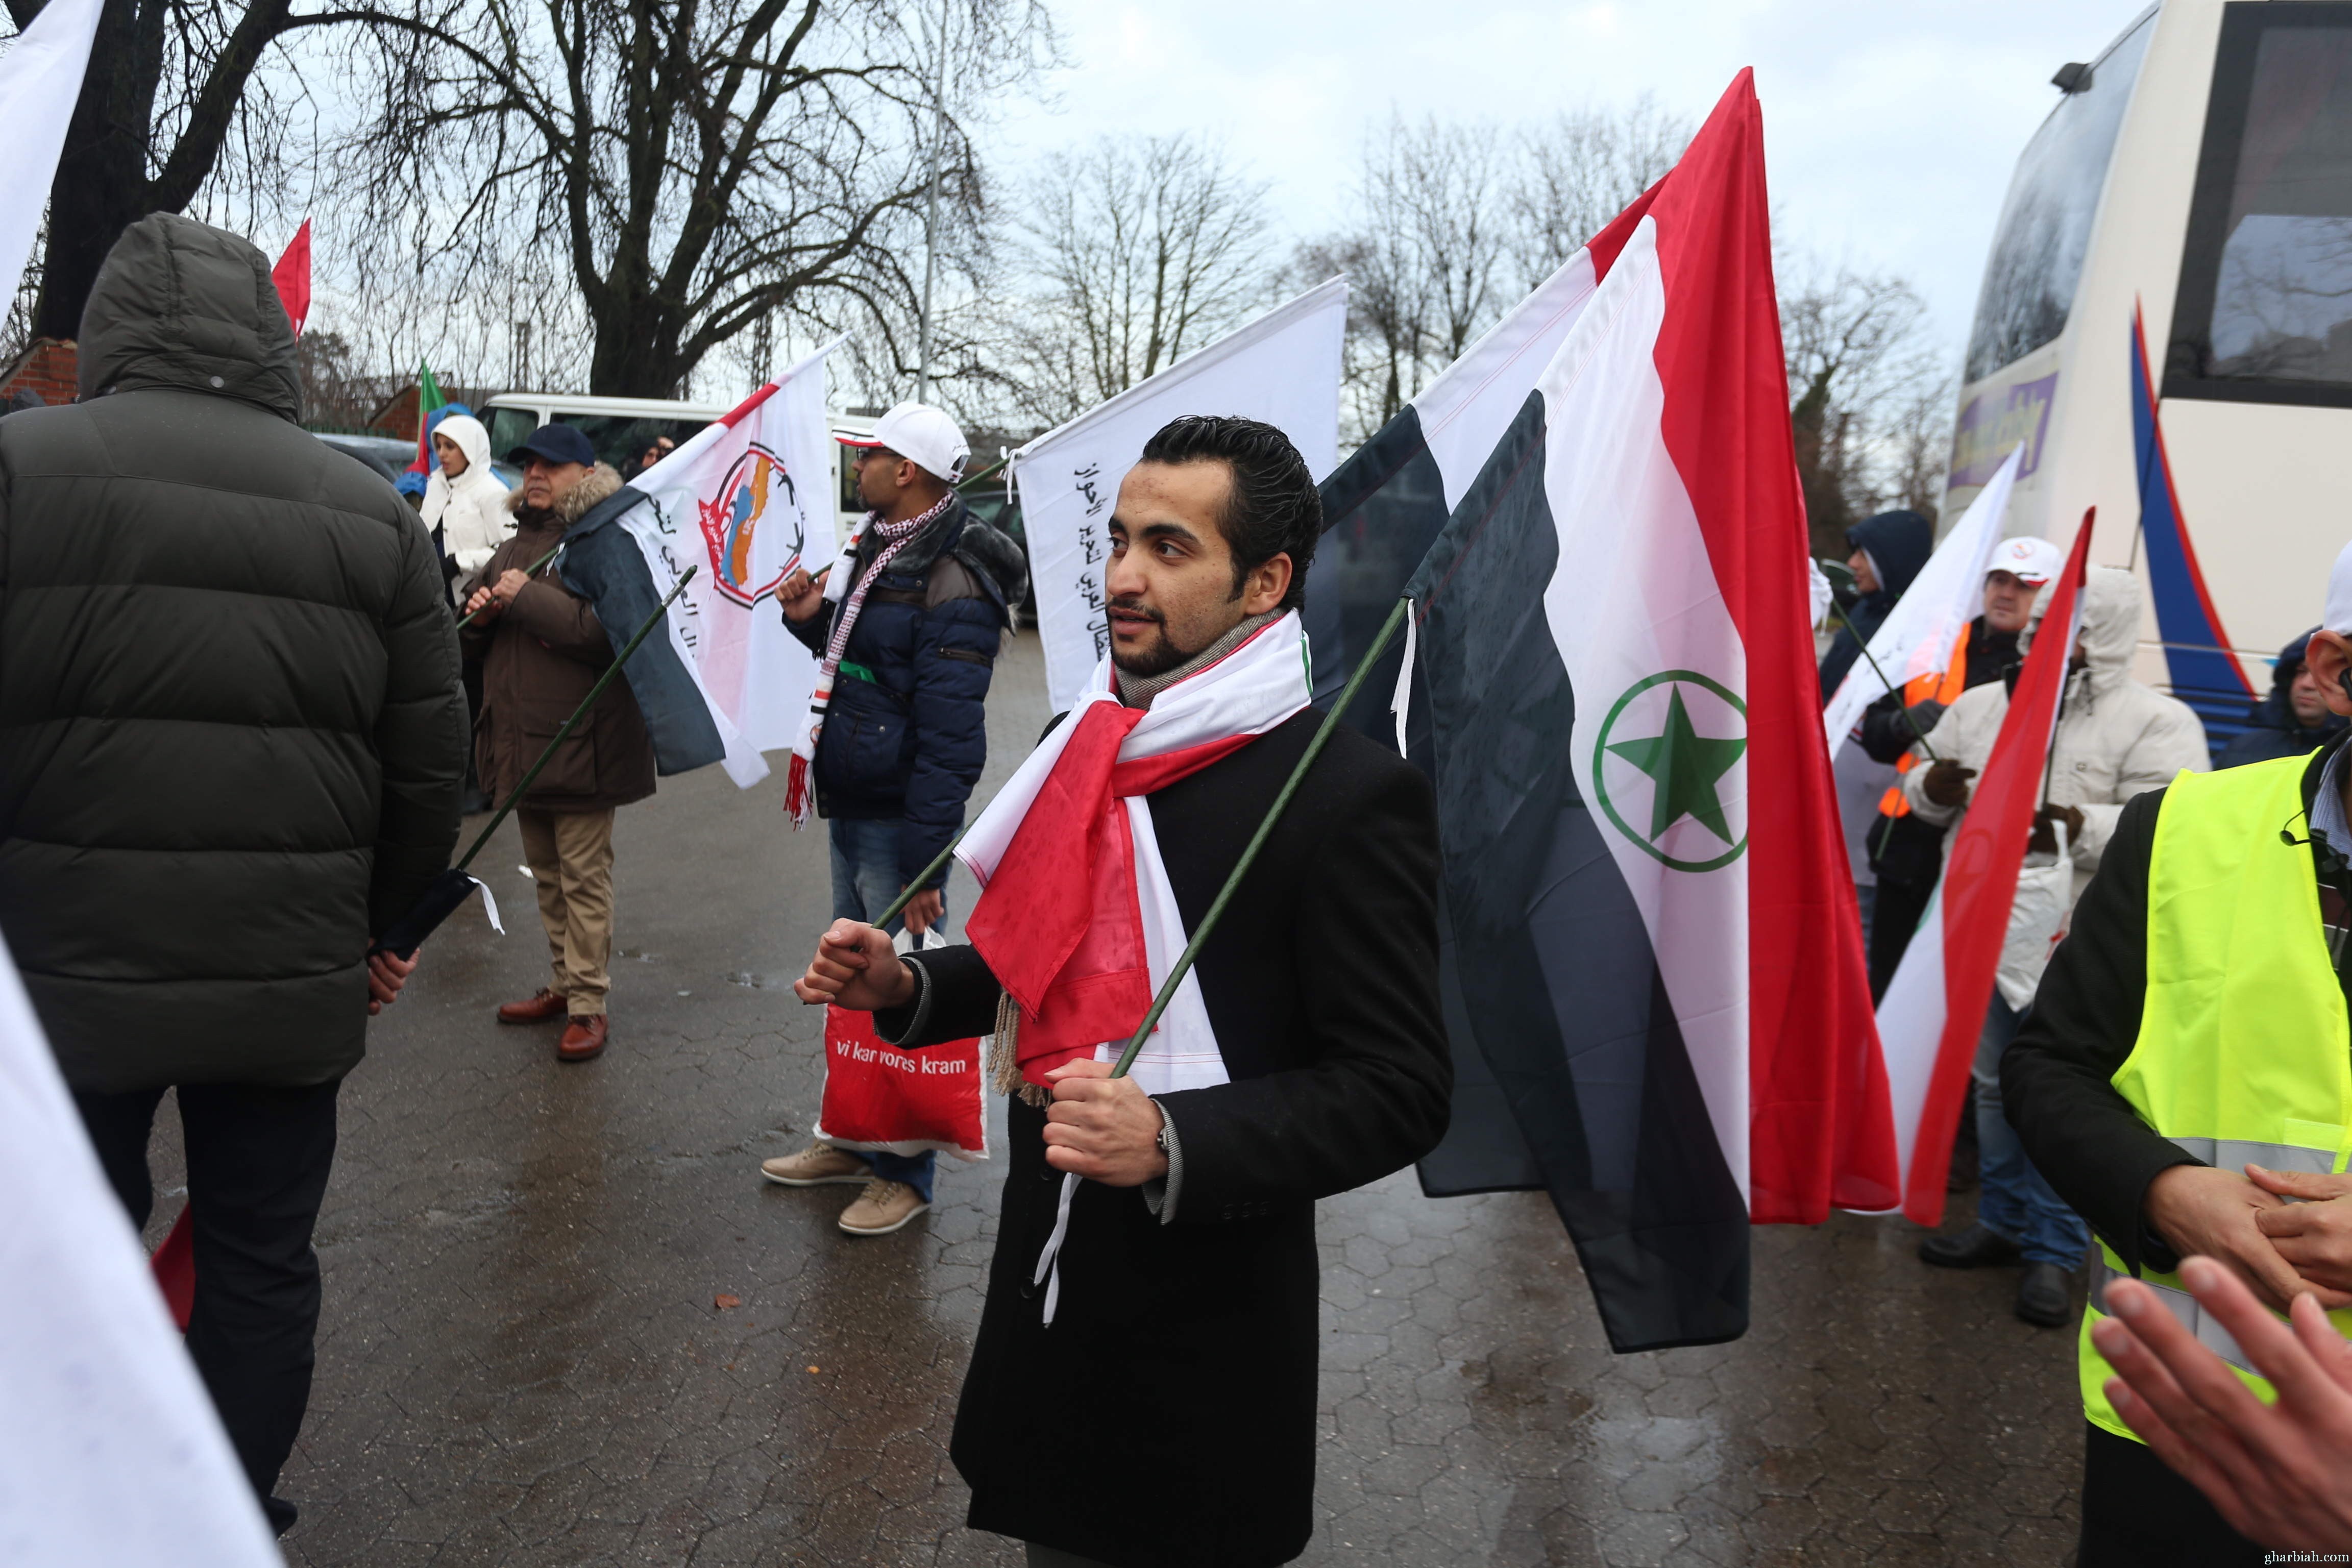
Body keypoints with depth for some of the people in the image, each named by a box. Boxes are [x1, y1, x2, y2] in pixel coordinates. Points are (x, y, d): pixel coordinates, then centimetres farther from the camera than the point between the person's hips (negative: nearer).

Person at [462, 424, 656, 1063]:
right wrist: (480, 610, -1)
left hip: (581, 743, -9)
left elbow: (610, 632, -26)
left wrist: (528, 598, -23)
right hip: (522, 740, 9)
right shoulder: (518, 543, 16)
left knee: (584, 878, -3)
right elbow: (478, 646, 22)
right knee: (547, 874, 18)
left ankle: (588, 1004, 5)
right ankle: (565, 982, 31)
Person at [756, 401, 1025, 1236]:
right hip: (850, 809, 10)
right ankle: (853, 1138, 35)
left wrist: (922, 864, -23)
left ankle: (905, 1171, 17)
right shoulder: (881, 549, 12)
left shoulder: (951, 582, -20)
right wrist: (812, 619, 4)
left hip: (898, 823, -10)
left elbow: (949, 740, -23)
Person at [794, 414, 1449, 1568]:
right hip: (1043, 1269, 7)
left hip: (1210, 1323, -7)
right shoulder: (1084, 745, 4)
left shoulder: (1351, 794, -20)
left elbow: (1399, 1089, -19)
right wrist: (906, 985, 0)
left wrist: (1174, 1144, -32)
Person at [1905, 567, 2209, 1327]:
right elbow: (1926, 794, 15)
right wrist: (1932, 787, -9)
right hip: (1983, 929, 5)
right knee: (1993, 1081, 16)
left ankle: (2054, 1250, 16)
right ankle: (2002, 1221, 32)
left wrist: (2075, 827, -31)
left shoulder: (2157, 722, -7)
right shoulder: (1982, 704, 9)